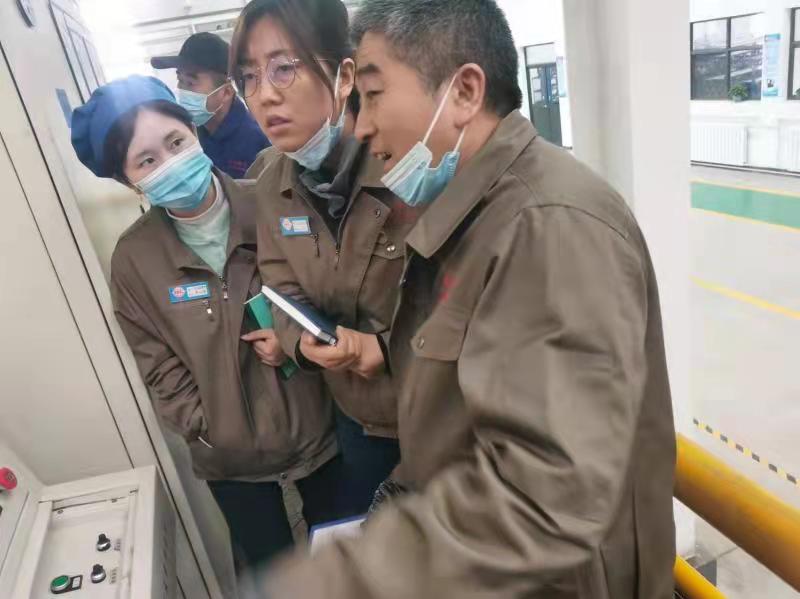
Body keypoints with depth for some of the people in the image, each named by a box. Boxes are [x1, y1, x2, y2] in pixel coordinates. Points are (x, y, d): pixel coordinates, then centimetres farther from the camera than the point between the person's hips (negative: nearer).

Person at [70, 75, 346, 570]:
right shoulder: (134, 258, -10)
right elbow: (160, 368, -4)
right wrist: (209, 433, -8)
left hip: (317, 428, 0)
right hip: (233, 456, 1)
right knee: (272, 567, 24)